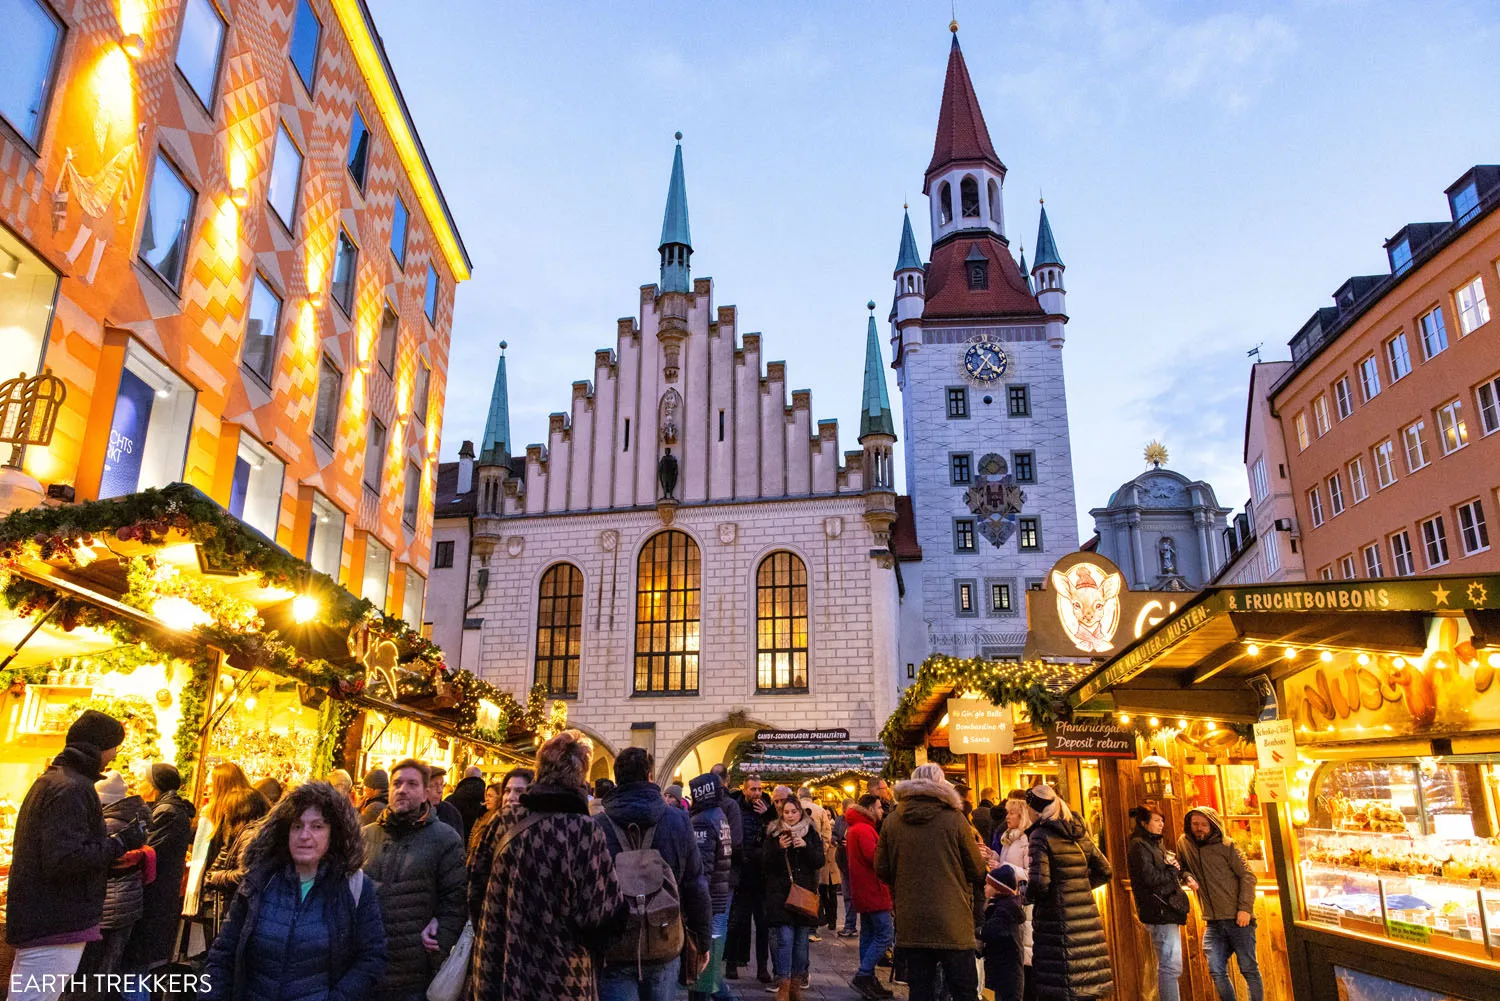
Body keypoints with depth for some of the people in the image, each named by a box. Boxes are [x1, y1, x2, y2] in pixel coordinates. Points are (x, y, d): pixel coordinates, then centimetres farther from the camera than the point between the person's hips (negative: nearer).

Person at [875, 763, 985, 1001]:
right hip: (952, 924, -3)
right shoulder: (954, 819, -9)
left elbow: (882, 870, 6)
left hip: (911, 925, 3)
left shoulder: (891, 821, -1)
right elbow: (977, 871, -1)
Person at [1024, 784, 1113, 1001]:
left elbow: (1039, 883, -18)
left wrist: (1025, 896, 1)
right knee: (1085, 982, 12)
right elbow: (1104, 871, 17)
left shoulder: (1041, 836, -10)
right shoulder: (1079, 833, 9)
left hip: (1057, 921, -6)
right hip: (1086, 917, 7)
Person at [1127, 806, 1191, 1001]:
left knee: (1168, 967, 13)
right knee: (1171, 966, -12)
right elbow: (1150, 877, -19)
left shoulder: (1154, 845, 21)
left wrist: (1184, 877, 3)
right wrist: (1173, 870, -5)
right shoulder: (1139, 846, -9)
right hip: (1160, 912, -10)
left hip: (1167, 912, 10)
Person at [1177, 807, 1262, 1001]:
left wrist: (1245, 908, -13)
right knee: (1217, 971, -1)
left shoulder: (1226, 846, -2)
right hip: (1213, 923, 4)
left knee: (1249, 969, 4)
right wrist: (1187, 878, 1)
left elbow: (1248, 876, -5)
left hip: (1238, 919, -3)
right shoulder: (1184, 844, 8)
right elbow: (1180, 868, 23)